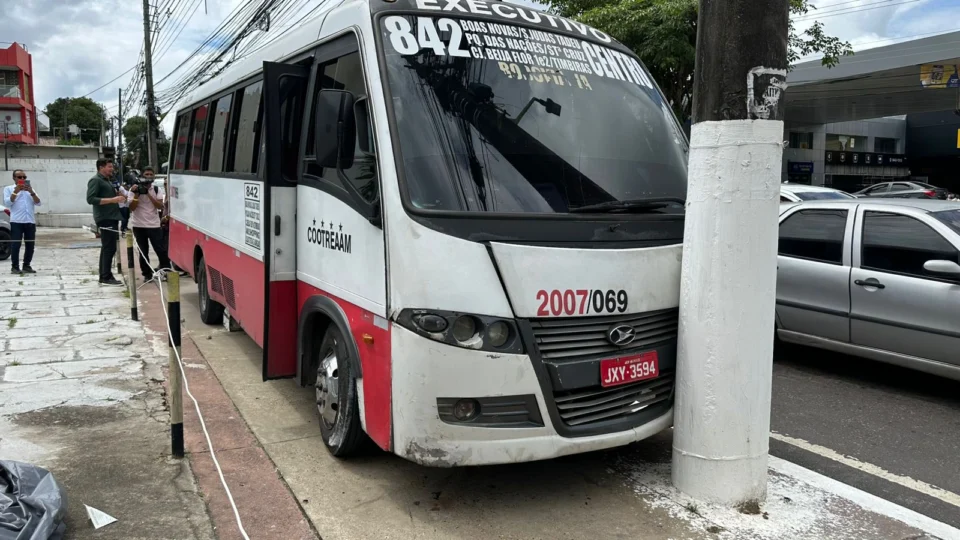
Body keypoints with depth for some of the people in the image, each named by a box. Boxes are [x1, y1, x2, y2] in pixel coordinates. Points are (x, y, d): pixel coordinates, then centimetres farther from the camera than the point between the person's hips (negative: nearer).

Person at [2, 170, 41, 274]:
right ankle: (15, 267, 0)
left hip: (30, 222, 3)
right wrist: (15, 192, -11)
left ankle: (26, 265, 14)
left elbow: (38, 203, 6)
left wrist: (31, 192, -9)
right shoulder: (8, 189, 10)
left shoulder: (30, 189, 20)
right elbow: (7, 203, -3)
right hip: (16, 222, -3)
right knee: (15, 245, -7)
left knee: (30, 245, 3)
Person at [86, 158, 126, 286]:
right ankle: (106, 277, -9)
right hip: (105, 218, -10)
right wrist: (112, 200, -23)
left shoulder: (107, 181, 21)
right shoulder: (95, 180, -8)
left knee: (107, 248, 11)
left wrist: (118, 196, 11)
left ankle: (104, 277, 15)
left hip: (111, 218, 10)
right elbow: (91, 199, -18)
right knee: (109, 248, -11)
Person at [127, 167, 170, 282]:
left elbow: (160, 206, -7)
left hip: (154, 225, 1)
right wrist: (136, 194, -19)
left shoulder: (155, 189, 3)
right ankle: (147, 274, 13)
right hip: (139, 225, 0)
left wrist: (148, 194, -15)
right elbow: (131, 208, -8)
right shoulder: (134, 189, -2)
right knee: (143, 251, 6)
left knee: (161, 250, -4)